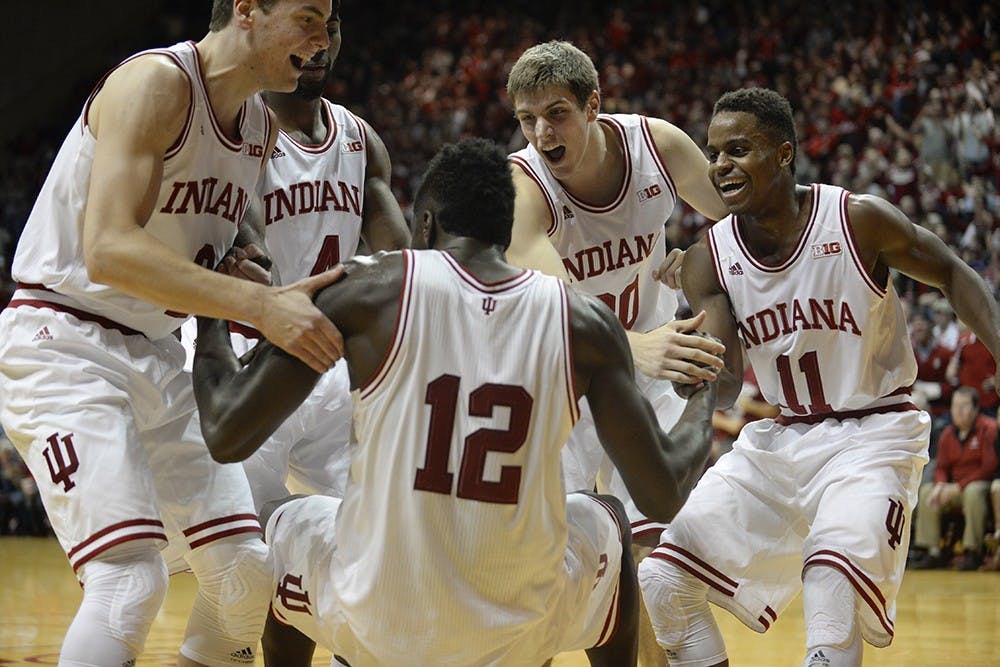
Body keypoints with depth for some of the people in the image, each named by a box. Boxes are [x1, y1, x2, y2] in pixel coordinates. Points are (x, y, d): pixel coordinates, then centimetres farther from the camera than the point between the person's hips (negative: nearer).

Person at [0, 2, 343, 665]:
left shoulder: (263, 127, 9)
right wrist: (260, 304, -36)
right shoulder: (155, 83, -18)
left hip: (156, 356, 9)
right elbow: (108, 250, -30)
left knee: (246, 569, 4)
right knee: (131, 577, -22)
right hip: (62, 347, -9)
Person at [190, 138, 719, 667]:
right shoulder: (583, 322, -4)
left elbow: (227, 435, -7)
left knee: (281, 526, 34)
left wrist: (211, 323, 14)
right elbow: (663, 495, 0)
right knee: (607, 522, 34)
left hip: (376, 624, -1)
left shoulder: (370, 290, -7)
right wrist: (704, 405, 22)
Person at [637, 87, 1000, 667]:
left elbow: (953, 275, -2)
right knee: (662, 580, -3)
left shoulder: (859, 220, -16)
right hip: (780, 439, 5)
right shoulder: (710, 259, -6)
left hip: (873, 434, -5)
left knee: (833, 570, -33)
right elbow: (723, 381, -12)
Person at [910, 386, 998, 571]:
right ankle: (933, 552, -11)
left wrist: (959, 487, -20)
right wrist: (941, 485, -13)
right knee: (926, 490, -11)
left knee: (973, 491, -38)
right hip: (955, 489, 7)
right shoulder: (948, 434, 8)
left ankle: (972, 552, -33)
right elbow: (941, 467, 12)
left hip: (982, 484, -7)